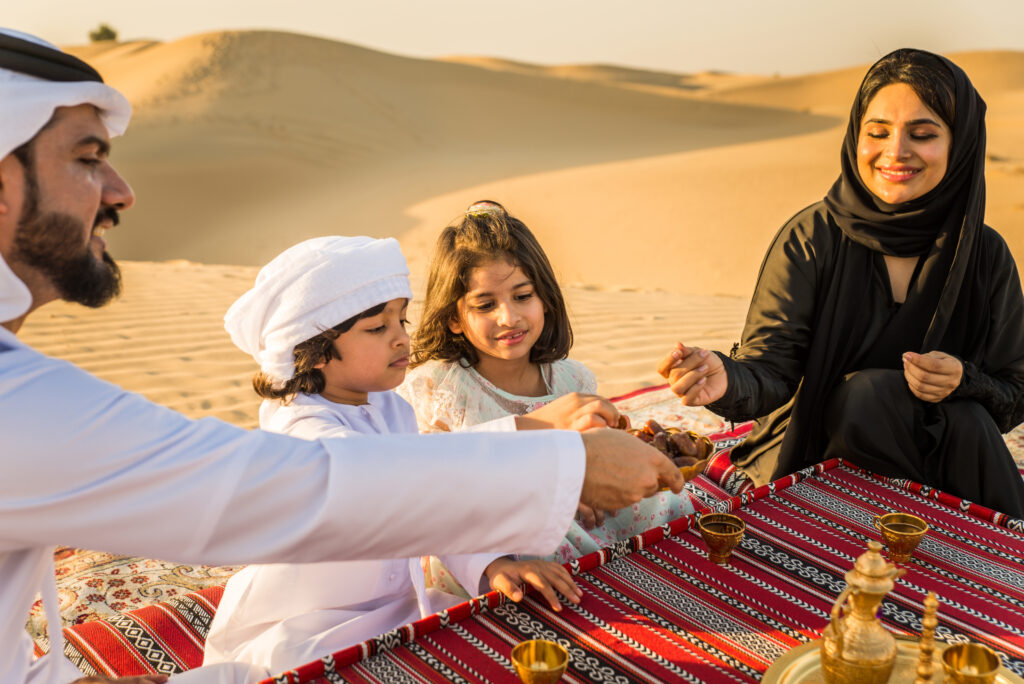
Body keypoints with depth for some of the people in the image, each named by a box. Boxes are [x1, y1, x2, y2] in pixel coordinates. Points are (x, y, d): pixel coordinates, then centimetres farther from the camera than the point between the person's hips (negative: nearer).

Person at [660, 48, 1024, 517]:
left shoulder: (986, 256, -4)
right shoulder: (810, 239, -12)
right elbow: (771, 366, -21)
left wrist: (963, 382, -20)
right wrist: (726, 379, -44)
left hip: (940, 449, 2)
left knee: (964, 422, -27)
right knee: (872, 389, -29)